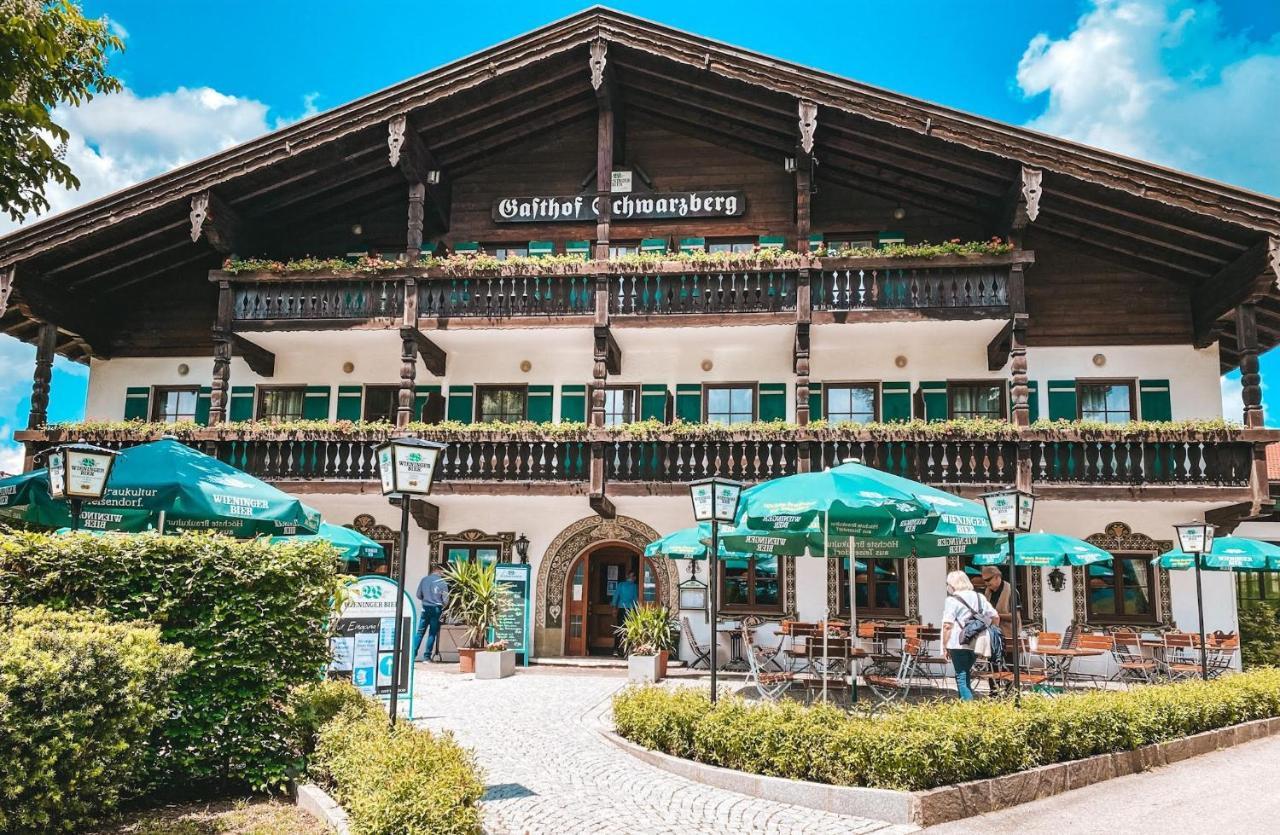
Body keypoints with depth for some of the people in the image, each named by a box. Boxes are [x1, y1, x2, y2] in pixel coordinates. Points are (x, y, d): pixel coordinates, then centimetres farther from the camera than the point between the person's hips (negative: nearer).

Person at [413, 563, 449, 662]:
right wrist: (442, 607, 15)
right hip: (437, 609, -2)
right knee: (432, 633, 3)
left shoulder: (424, 579, 1)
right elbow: (446, 600, -6)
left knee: (420, 632, 7)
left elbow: (419, 595, 5)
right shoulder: (442, 582, -7)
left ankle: (413, 654, 1)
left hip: (425, 608, 2)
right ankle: (427, 657, 4)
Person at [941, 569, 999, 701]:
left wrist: (944, 646, -7)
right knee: (964, 675, 21)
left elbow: (947, 626, -12)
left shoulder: (952, 600, -7)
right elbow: (996, 617, 16)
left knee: (961, 677, 0)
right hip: (977, 644, 6)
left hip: (958, 644, -6)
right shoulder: (979, 597, 13)